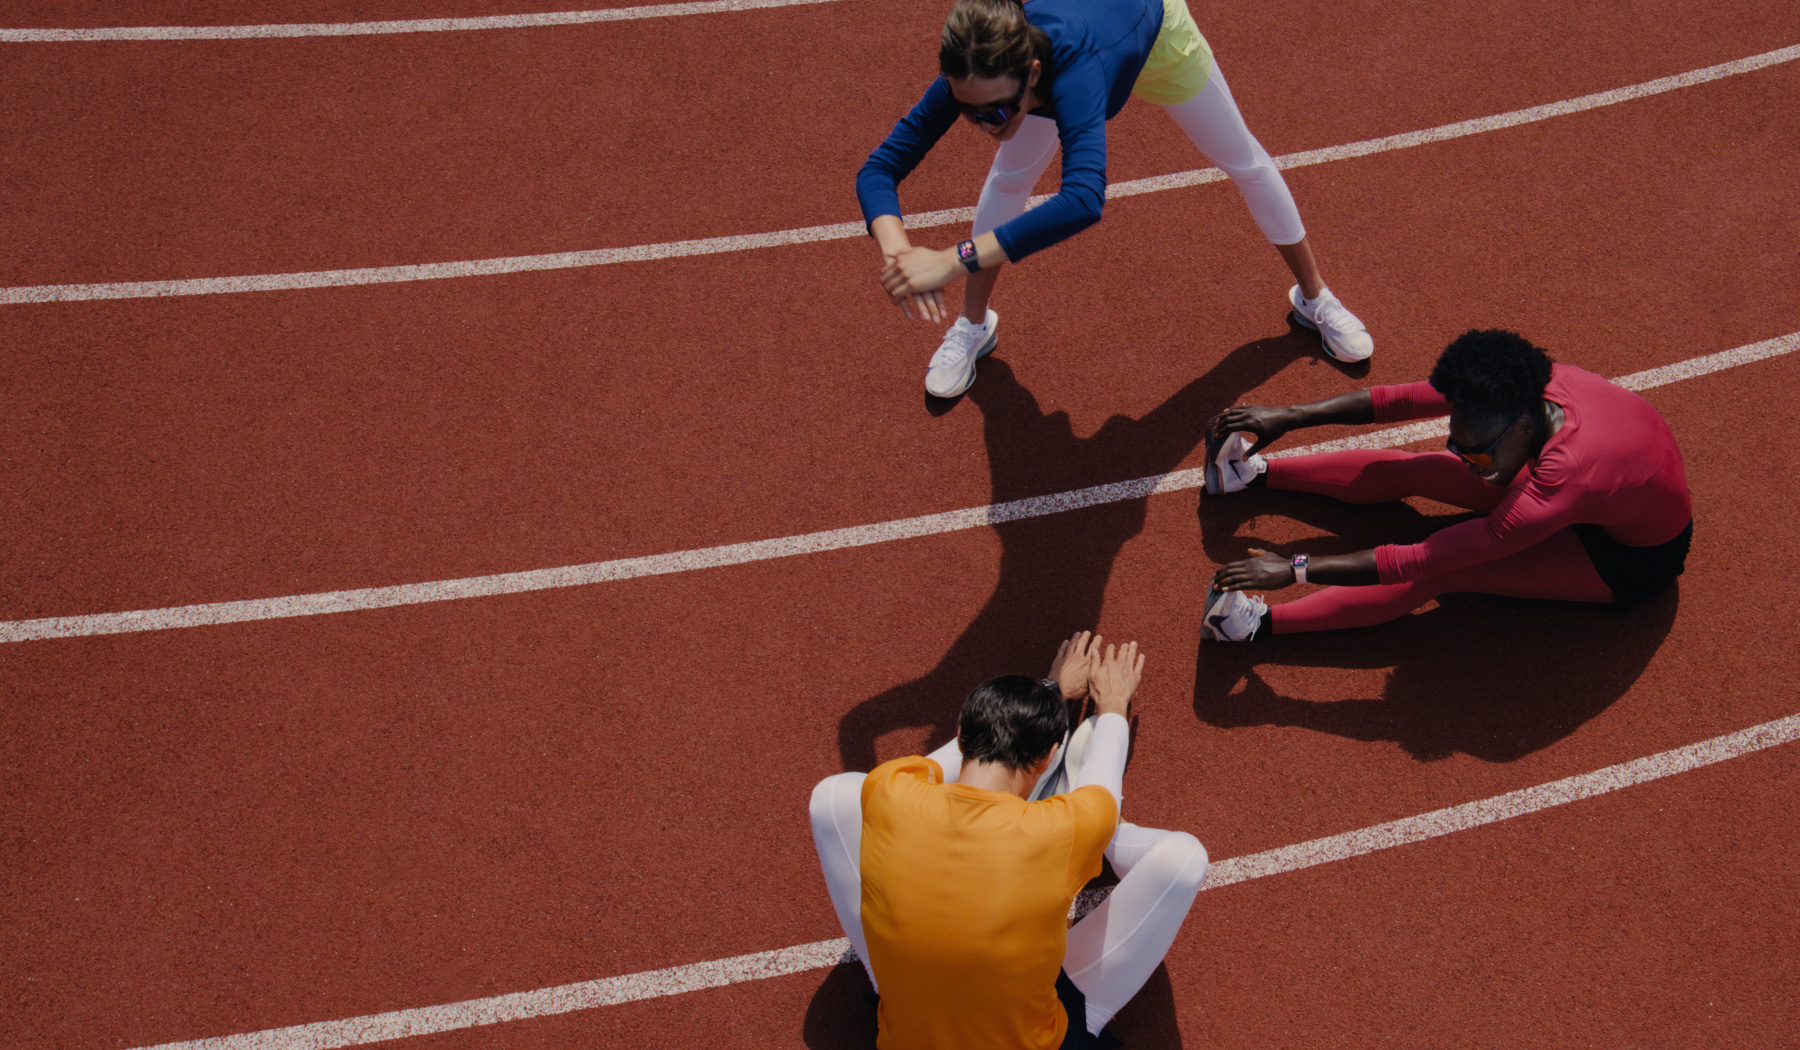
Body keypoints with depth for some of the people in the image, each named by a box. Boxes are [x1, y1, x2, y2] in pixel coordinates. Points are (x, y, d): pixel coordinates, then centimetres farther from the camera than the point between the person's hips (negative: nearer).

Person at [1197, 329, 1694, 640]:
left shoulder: (1564, 481, -43)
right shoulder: (1533, 387, -25)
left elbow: (1421, 561, -41)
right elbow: (1404, 400, -14)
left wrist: (1294, 570, -37)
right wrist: (1289, 417, -11)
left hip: (1631, 561, -7)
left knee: (1439, 574, -23)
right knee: (1410, 471, -3)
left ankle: (1261, 622, -23)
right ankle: (1257, 473, 9)